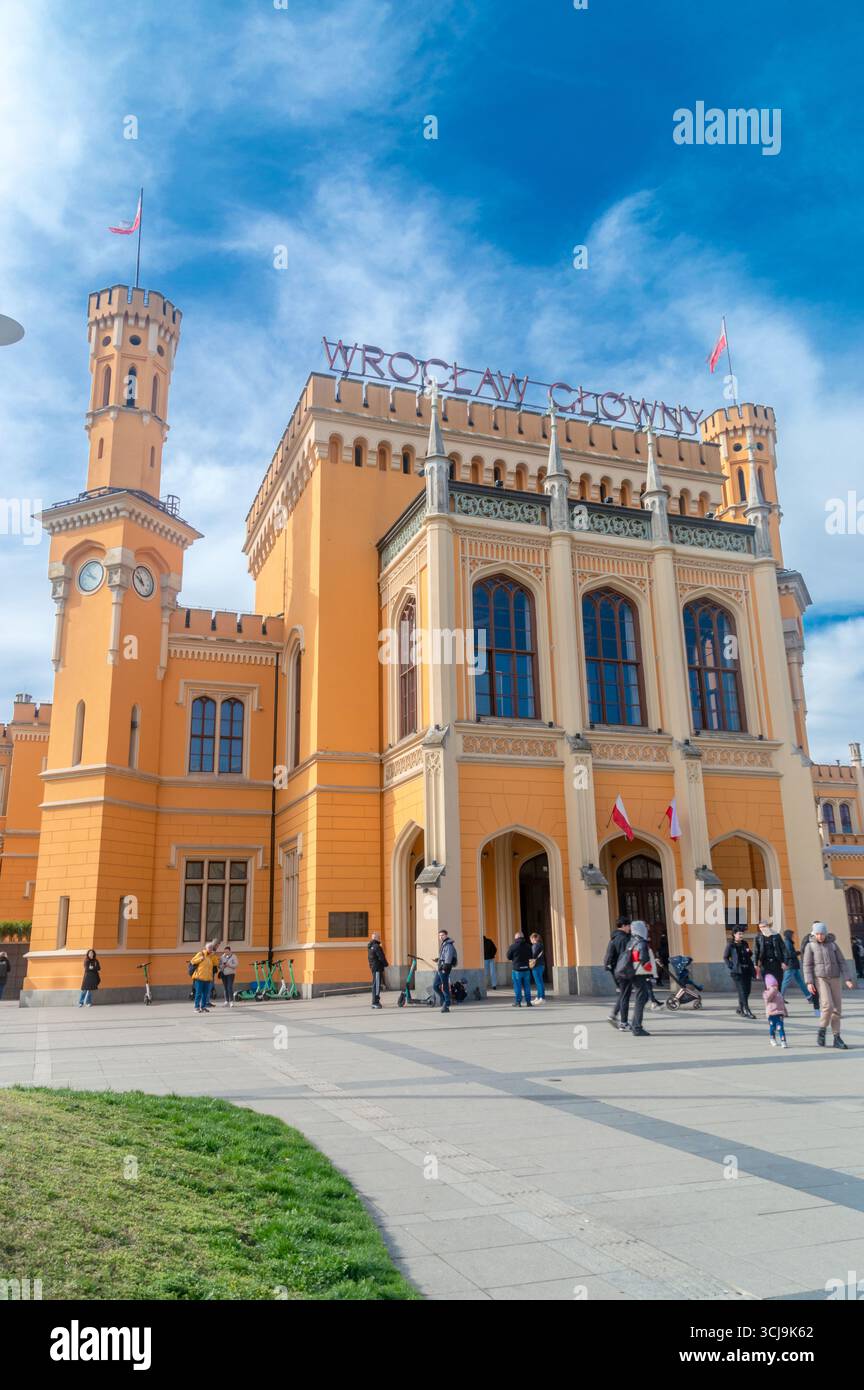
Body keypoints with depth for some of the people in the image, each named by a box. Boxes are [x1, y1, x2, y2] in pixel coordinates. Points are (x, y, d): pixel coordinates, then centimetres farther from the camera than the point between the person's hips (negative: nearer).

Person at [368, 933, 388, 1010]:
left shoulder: (370, 947, 13)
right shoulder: (377, 947, -17)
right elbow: (381, 957, -18)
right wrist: (386, 964, 0)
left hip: (373, 968, 10)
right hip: (378, 968, -10)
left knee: (375, 985, 16)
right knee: (377, 985, -9)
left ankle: (375, 1001, 22)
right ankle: (375, 1002, -10)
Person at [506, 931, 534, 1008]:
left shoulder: (513, 946, -11)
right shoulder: (528, 946, 2)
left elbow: (509, 957, -2)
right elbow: (531, 957, 11)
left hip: (517, 969, -3)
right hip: (526, 969, 3)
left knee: (517, 987, 4)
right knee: (527, 986, 11)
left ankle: (518, 1002, 5)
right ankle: (528, 1001, 13)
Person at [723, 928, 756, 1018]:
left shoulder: (745, 944, 12)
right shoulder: (731, 945, -4)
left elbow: (750, 955, 21)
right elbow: (725, 957, 1)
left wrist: (749, 952, -2)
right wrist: (731, 966, -9)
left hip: (747, 970, 6)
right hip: (737, 972, -6)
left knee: (747, 991, 8)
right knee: (742, 992, -9)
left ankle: (740, 1009, 25)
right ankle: (747, 1011, -10)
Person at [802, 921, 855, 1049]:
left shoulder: (833, 944, 7)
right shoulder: (810, 946, -1)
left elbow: (841, 962, 7)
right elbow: (807, 965, -3)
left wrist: (847, 979, -1)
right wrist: (809, 982, -12)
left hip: (834, 979, 3)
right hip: (820, 979, -3)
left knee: (837, 1008, 2)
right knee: (828, 1006, -18)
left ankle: (837, 1038, 11)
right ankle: (822, 1030, 4)